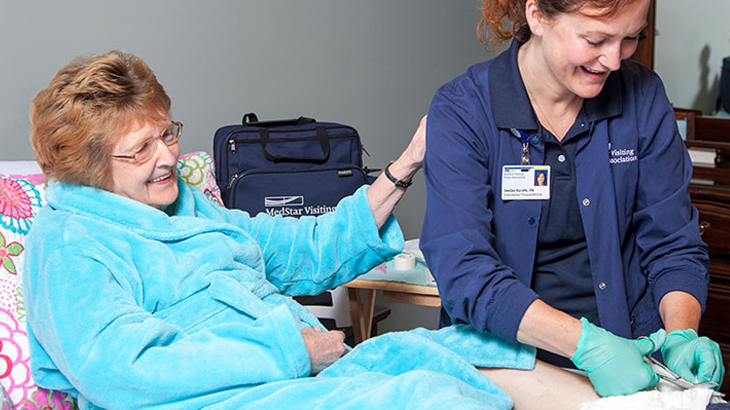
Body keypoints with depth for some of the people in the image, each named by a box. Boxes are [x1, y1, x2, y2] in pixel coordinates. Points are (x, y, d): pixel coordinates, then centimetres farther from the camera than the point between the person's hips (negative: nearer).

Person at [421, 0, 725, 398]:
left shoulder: (643, 96, 3)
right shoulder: (461, 110, -7)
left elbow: (673, 244, 7)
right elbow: (463, 271, -17)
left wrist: (681, 336, -12)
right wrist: (586, 343, -27)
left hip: (632, 359, 2)